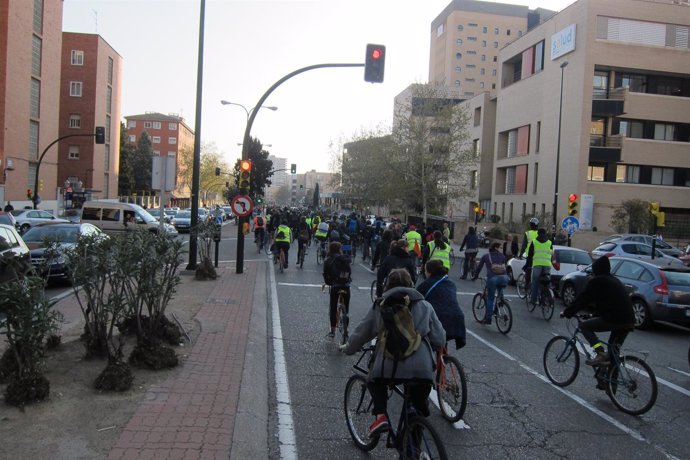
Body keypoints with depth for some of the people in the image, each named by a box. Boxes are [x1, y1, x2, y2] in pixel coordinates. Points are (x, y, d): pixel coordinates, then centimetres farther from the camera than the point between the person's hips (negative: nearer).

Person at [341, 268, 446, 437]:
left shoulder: (381, 305, 13)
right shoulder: (424, 305, 16)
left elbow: (361, 333, 18)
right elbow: (439, 340, 14)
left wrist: (348, 348, 37)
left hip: (389, 365, -1)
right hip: (421, 368, 1)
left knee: (375, 382, 29)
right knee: (419, 411, 24)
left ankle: (380, 415, 8)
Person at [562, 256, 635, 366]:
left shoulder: (596, 281, -2)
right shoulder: (615, 280, 23)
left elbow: (582, 299, -1)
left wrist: (566, 313, 8)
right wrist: (595, 314, 39)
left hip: (614, 319, -8)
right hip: (629, 321, 8)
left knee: (584, 326, 5)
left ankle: (601, 354, -8)